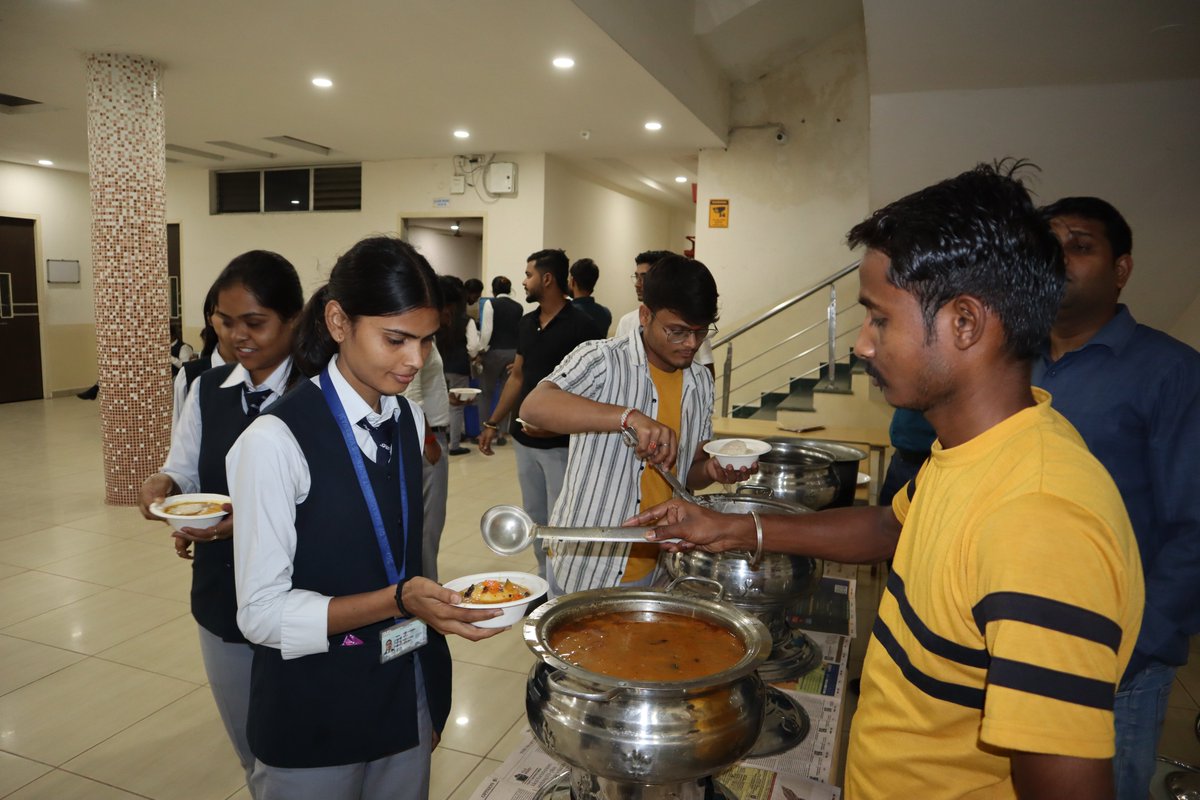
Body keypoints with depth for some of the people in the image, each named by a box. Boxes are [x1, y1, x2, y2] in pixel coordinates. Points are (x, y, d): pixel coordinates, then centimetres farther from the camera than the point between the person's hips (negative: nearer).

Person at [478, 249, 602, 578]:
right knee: (535, 517, 15)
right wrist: (493, 423, 16)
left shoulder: (580, 325, -11)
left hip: (561, 443, -7)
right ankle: (545, 579, 30)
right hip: (526, 439, 7)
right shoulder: (527, 322, 11)